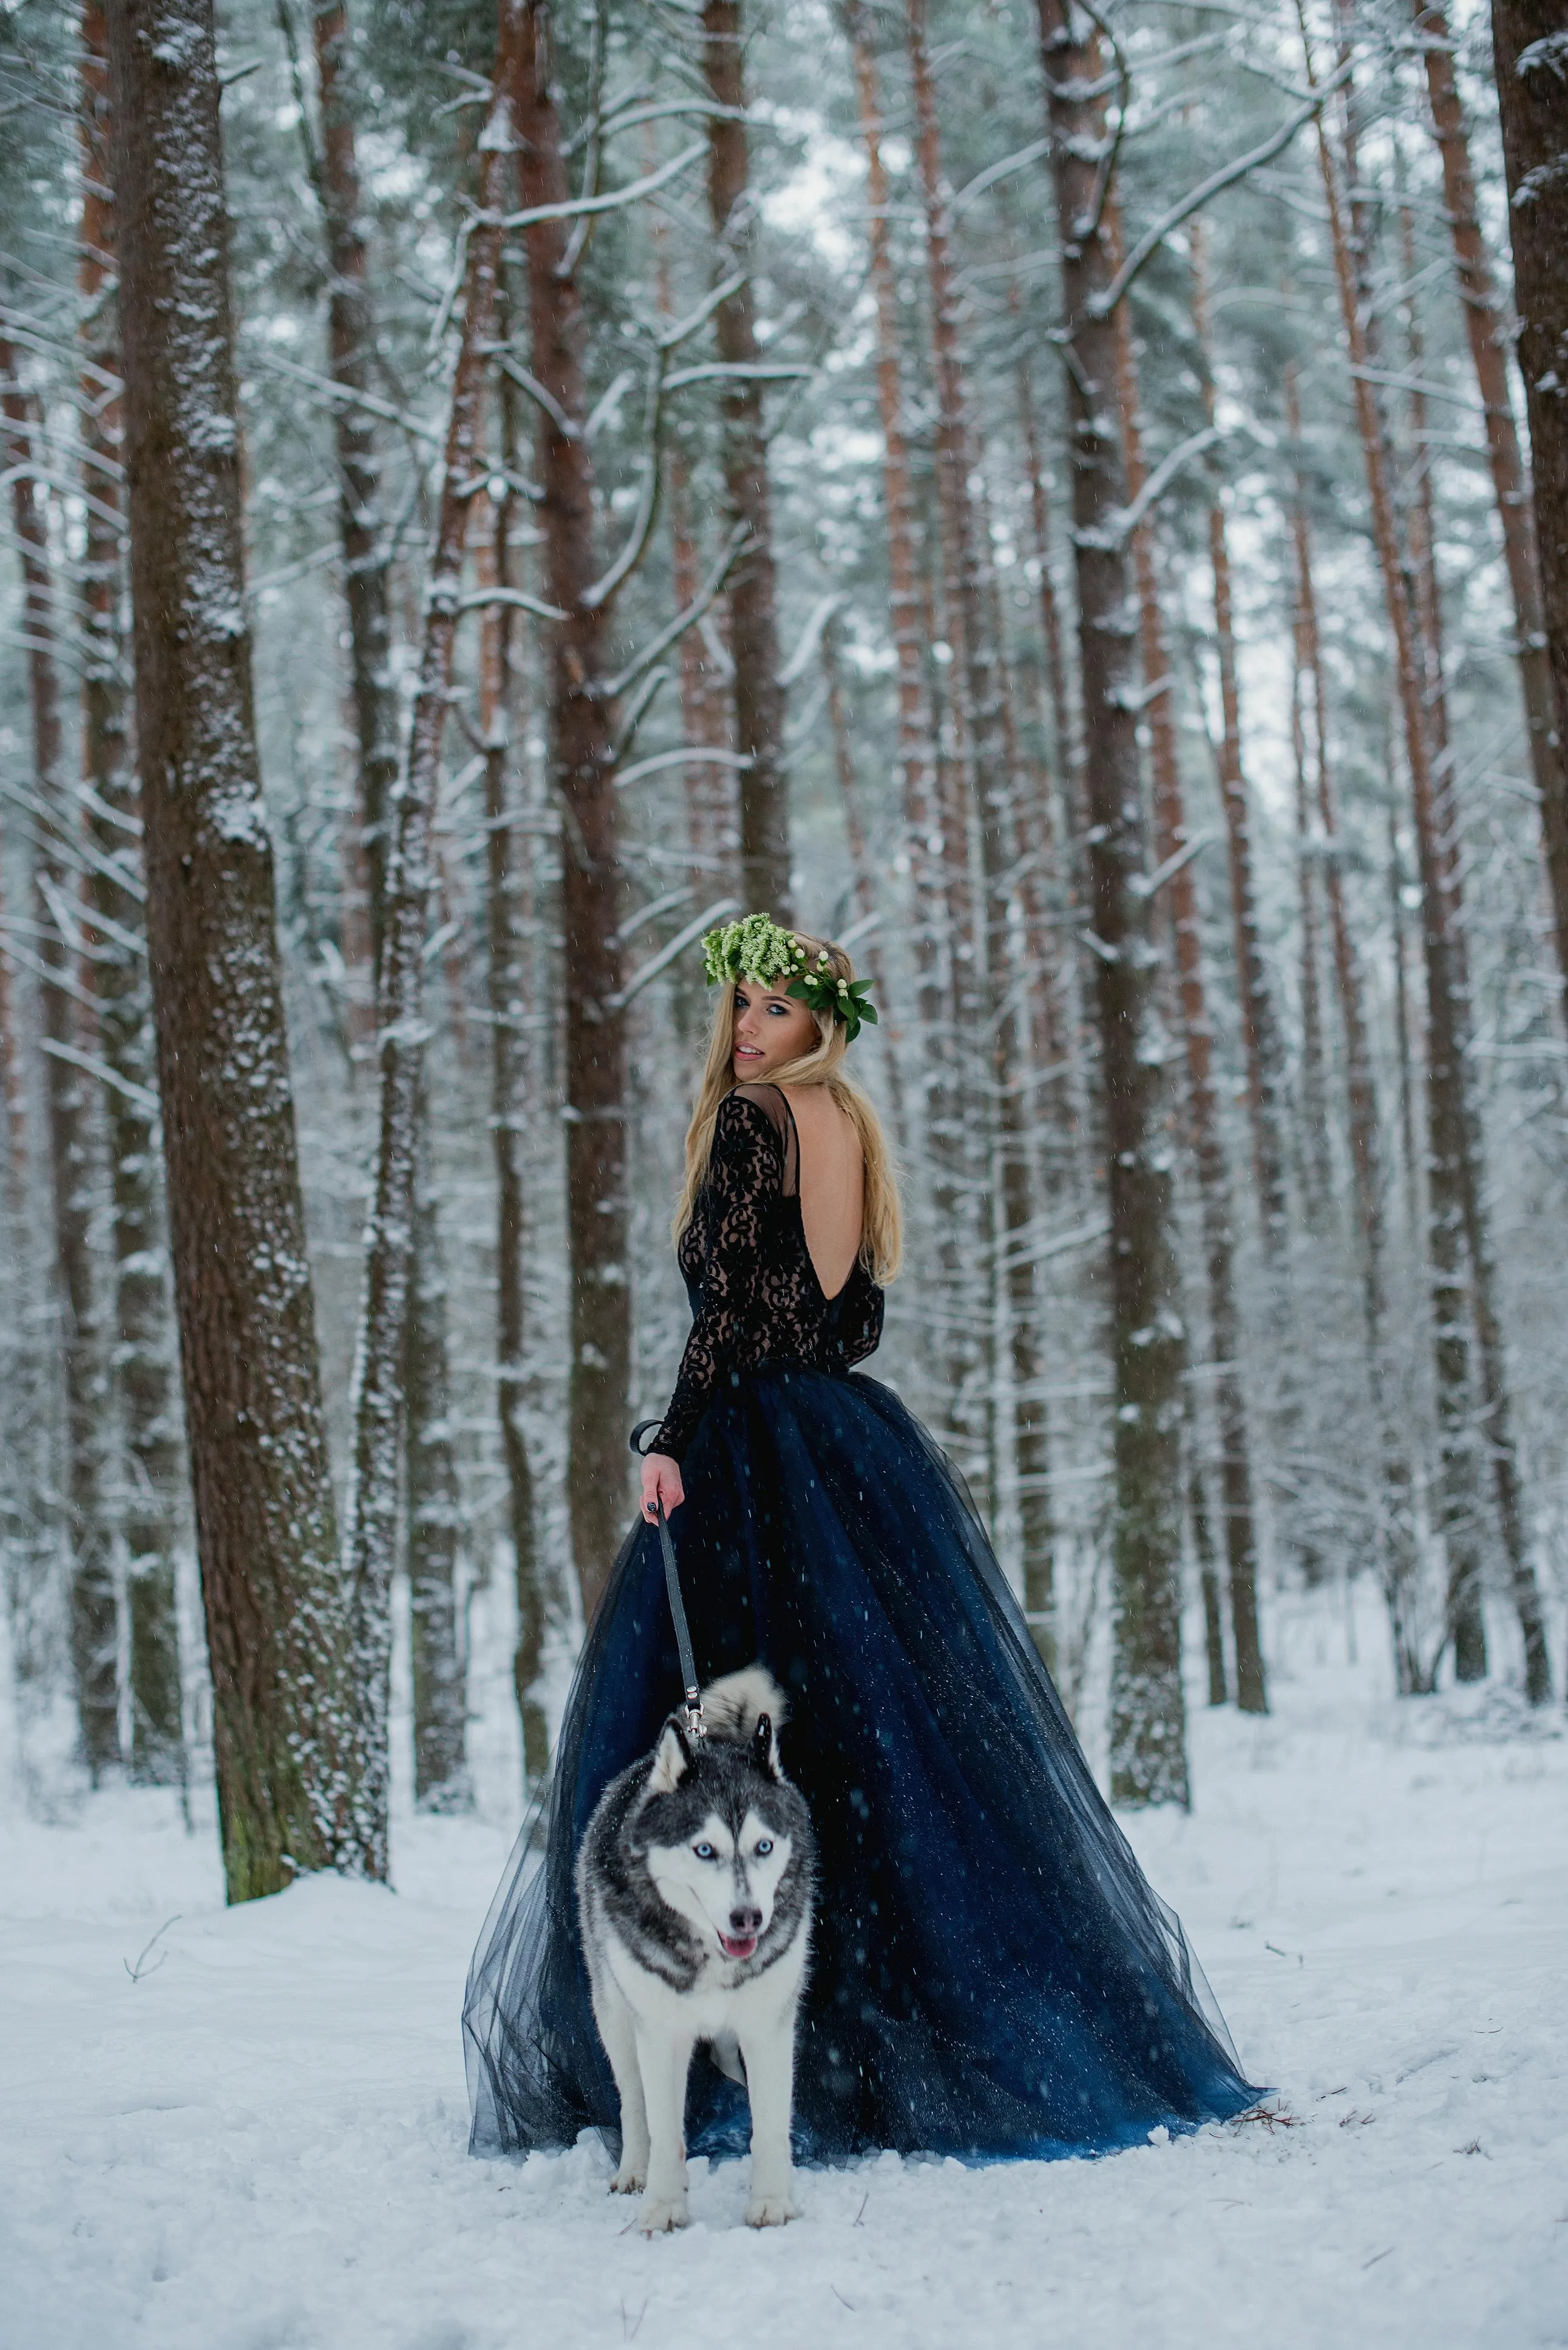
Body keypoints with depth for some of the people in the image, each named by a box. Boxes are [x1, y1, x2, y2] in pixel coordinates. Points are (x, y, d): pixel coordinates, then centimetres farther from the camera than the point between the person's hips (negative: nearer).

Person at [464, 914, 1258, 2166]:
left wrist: (674, 1444, -15)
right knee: (908, 1723, 10)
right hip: (863, 1440, 9)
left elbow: (730, 1310, -16)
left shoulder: (748, 1123, -8)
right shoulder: (853, 1133, 16)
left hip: (759, 1445, -8)